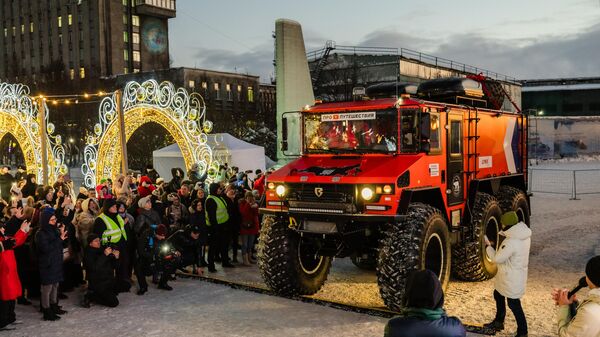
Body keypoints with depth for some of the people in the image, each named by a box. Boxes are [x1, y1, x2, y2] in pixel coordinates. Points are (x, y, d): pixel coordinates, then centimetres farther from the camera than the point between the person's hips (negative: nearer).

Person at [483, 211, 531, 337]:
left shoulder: (511, 242, -33)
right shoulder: (523, 235, -3)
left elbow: (497, 259, -23)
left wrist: (488, 246, -8)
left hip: (512, 279, -10)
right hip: (512, 274, 10)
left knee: (514, 304, 5)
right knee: (498, 295, 25)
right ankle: (498, 322, 42)